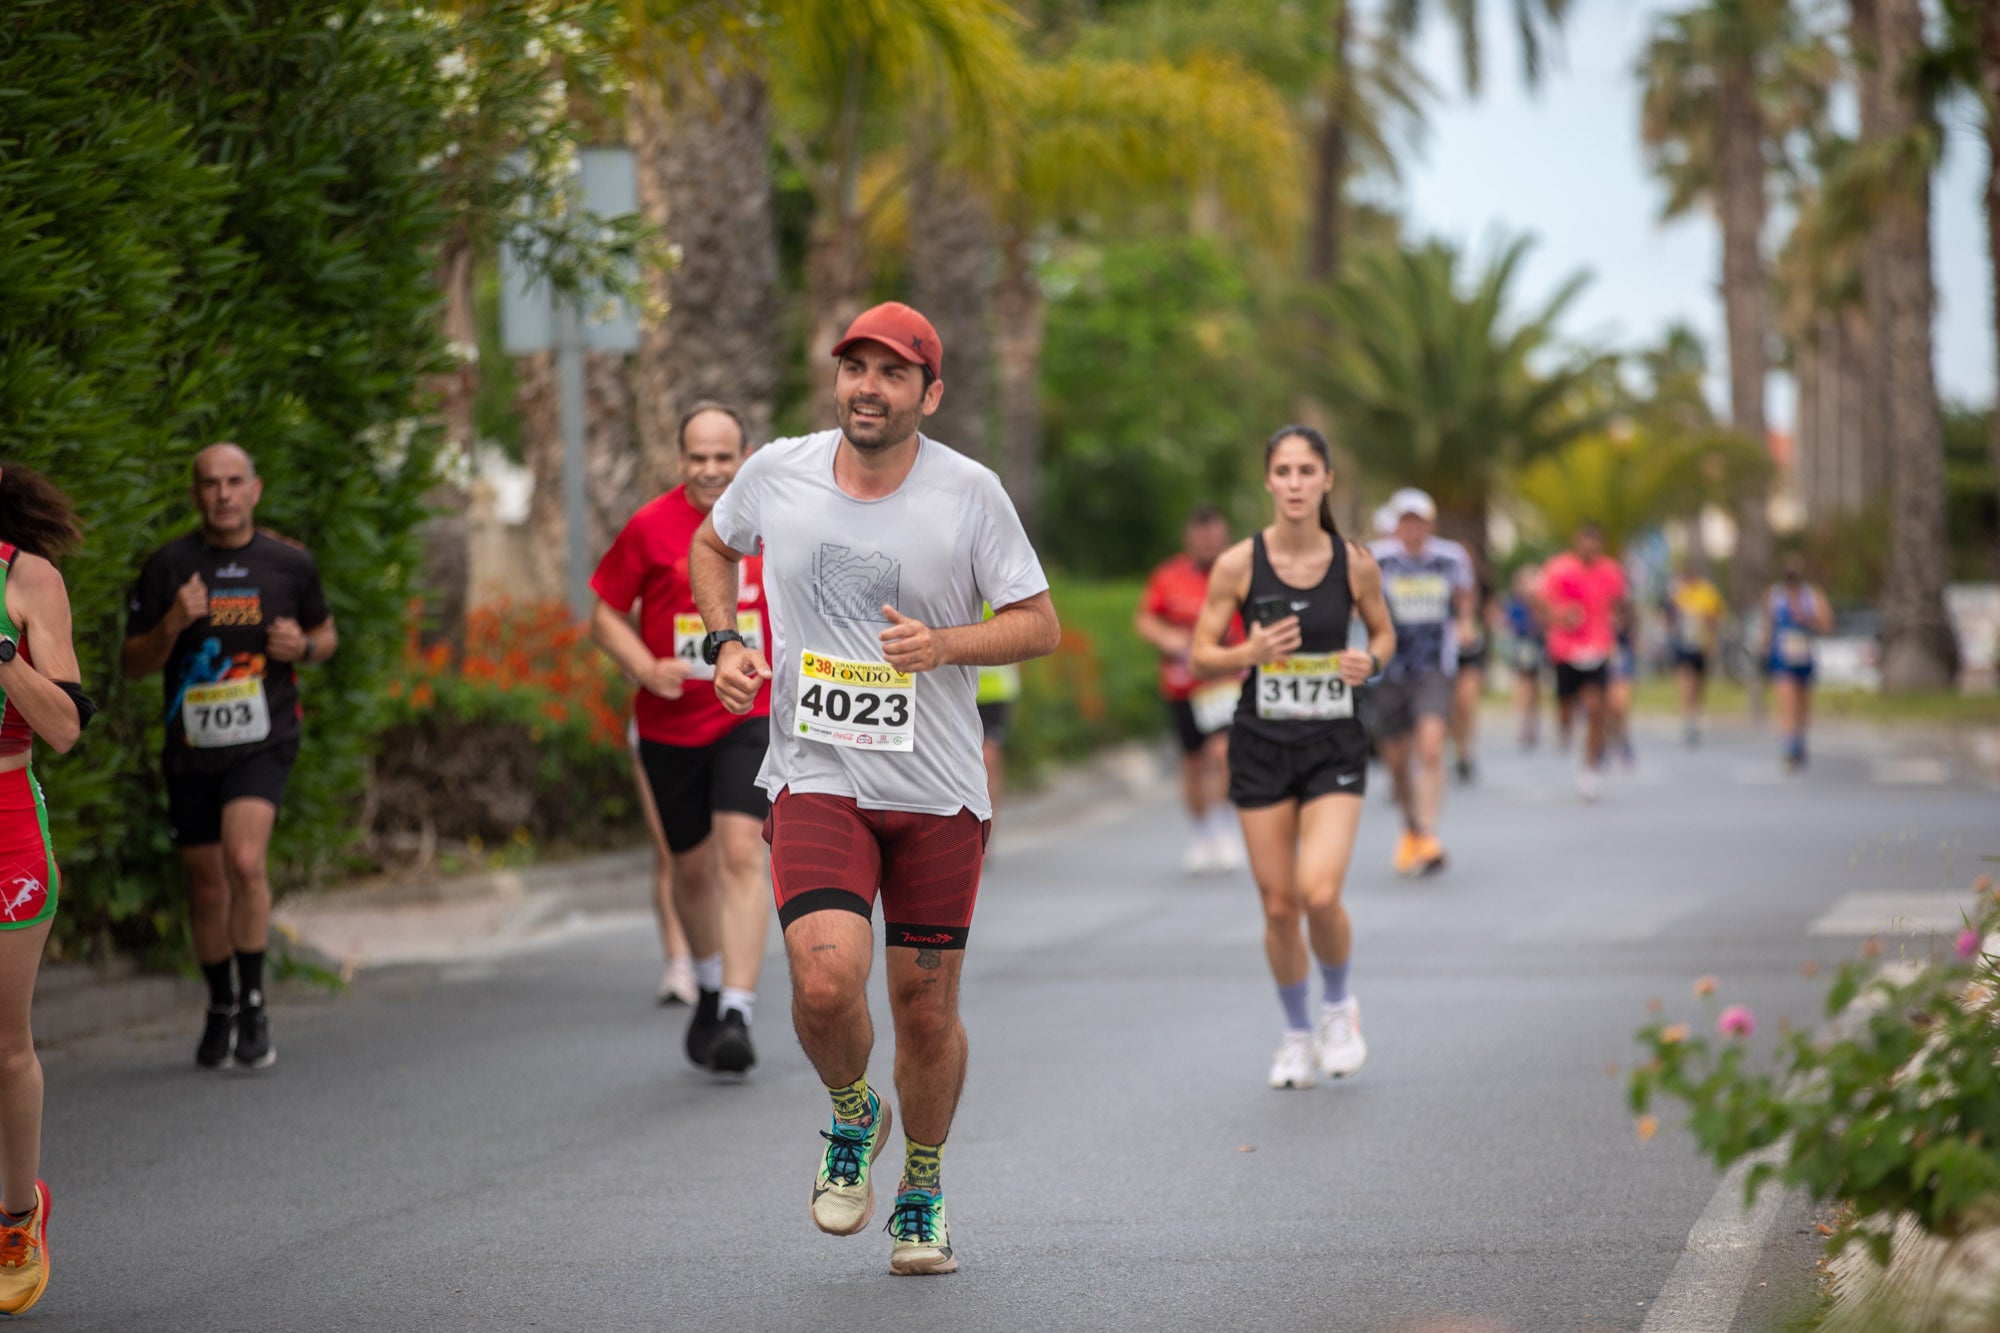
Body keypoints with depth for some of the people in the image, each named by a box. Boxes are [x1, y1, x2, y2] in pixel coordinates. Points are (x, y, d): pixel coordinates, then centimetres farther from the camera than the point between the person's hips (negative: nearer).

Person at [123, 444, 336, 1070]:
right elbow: (134, 665, 3)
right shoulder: (168, 566, 0)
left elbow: (325, 633, 17)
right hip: (191, 748, 2)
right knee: (206, 887, 11)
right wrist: (171, 625, -17)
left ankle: (254, 1002, -11)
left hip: (263, 742, -2)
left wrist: (304, 647, -6)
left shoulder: (290, 564, 2)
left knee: (245, 860, -24)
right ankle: (220, 1007, 33)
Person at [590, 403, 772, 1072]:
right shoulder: (650, 527, -7)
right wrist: (646, 668, -17)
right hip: (671, 723, 1)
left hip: (750, 718, -1)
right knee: (692, 867, 13)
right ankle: (708, 988, 38)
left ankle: (737, 1014, -20)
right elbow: (606, 615, 0)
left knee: (741, 853, -18)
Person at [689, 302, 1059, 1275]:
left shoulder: (970, 493, -6)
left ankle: (922, 1195, 31)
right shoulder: (777, 473, -1)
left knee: (926, 1011, 5)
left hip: (939, 793, 0)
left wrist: (944, 644, -20)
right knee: (825, 983, -21)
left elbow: (1040, 624, -2)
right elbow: (711, 546, 20)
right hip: (816, 781, 0)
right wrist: (724, 644, 4)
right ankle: (854, 1117, 13)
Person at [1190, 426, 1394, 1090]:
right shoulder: (1238, 564, -6)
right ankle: (1297, 1035, 28)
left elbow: (1384, 632, 13)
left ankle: (1338, 1004, 13)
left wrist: (1370, 660, -9)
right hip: (1262, 748, 1)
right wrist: (1250, 654, -21)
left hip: (1334, 748, -1)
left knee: (1320, 893, -17)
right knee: (1279, 907, 4)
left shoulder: (1355, 563, -4)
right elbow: (1201, 658, -1)